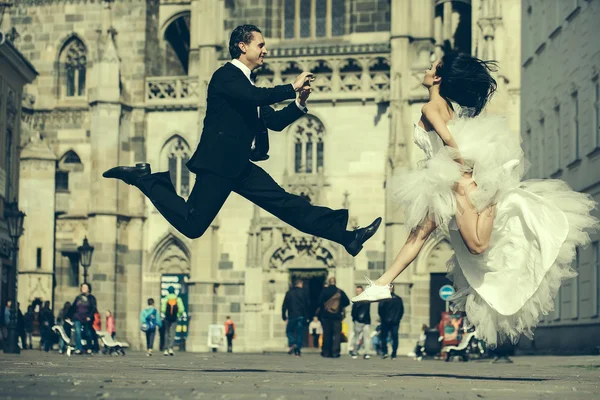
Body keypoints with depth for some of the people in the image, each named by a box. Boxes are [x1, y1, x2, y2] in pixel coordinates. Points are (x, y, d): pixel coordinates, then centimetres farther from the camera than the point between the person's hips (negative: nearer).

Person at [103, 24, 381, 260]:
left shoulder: (248, 83, 22)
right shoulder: (226, 76, -7)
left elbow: (275, 122, 20)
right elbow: (255, 97, -25)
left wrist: (299, 103, 4)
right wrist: (292, 88, -14)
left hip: (239, 165, 8)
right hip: (218, 163, -8)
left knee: (287, 204, 2)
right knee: (192, 225, -10)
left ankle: (345, 234, -4)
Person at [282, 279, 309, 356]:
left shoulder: (289, 293, 3)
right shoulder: (303, 293, 0)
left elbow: (284, 305, 2)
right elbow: (306, 305, 0)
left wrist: (284, 316, 7)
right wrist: (306, 316, 6)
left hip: (292, 316, 0)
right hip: (301, 316, 0)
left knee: (289, 331, 13)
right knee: (299, 333, 5)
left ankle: (292, 343, -13)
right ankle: (298, 350, 0)